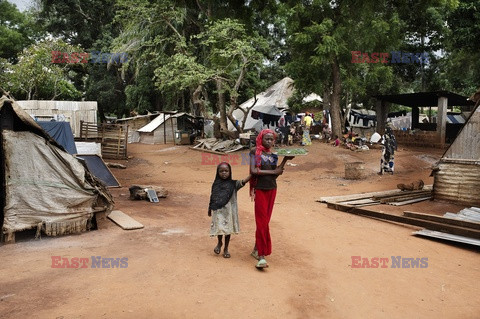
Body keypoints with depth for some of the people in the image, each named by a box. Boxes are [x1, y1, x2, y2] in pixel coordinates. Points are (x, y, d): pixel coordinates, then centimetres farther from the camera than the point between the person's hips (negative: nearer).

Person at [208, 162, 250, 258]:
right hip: (218, 210, 0)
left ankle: (226, 248, 26)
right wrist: (210, 209, 16)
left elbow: (243, 182, -19)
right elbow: (212, 197, 11)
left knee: (228, 229, 8)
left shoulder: (233, 184, -2)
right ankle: (219, 243, 28)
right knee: (219, 228, -4)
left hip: (228, 210, 0)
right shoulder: (216, 184, 4)